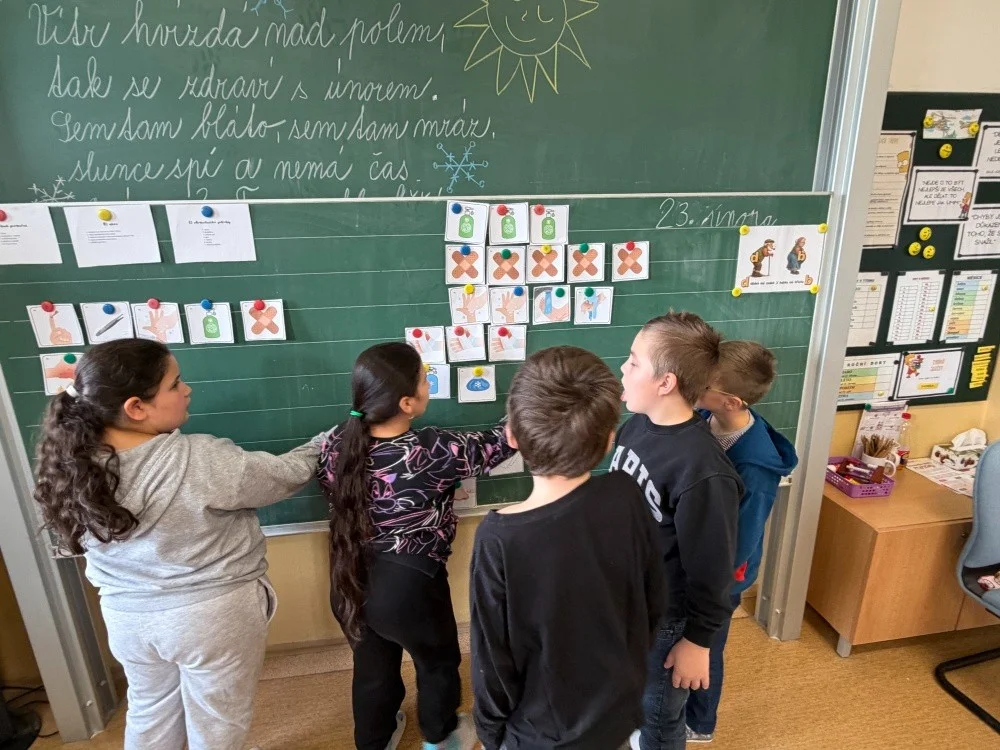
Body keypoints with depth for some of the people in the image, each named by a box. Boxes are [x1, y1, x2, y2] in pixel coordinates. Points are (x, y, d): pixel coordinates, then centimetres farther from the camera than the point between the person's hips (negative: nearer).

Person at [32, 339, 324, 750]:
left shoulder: (73, 459, -12)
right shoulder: (198, 460, -30)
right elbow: (287, 474, -17)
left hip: (127, 615, 6)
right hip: (213, 615, -5)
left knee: (150, 712, 30)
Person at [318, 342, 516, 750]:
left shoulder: (337, 442, -14)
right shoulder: (430, 453, -30)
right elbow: (496, 445, -18)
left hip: (352, 583, 5)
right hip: (408, 587, -4)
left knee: (372, 667, 30)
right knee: (438, 662, 27)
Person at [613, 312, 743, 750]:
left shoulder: (702, 471, -33)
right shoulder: (637, 423, -9)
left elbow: (711, 569, -22)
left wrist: (697, 640, -10)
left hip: (663, 617, -6)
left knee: (658, 713, 21)